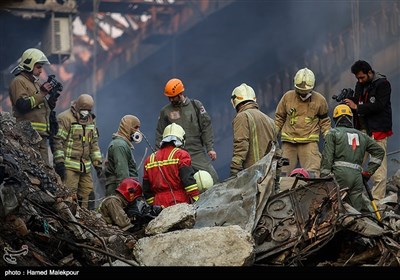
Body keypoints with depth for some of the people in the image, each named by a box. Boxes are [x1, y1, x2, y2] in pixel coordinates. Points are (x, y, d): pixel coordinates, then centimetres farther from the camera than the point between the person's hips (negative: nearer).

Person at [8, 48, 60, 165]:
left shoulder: (36, 83, 23)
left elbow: (47, 108, 25)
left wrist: (53, 96, 6)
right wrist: (41, 93, -13)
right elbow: (22, 105, -18)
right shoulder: (18, 82, -3)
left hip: (41, 135, 9)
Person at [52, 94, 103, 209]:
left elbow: (94, 143, 23)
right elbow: (58, 141, -12)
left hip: (85, 167, 8)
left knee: (87, 194, 7)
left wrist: (98, 163, 17)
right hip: (69, 166, -8)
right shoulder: (65, 118, -8)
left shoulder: (90, 120, 17)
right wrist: (59, 163, -17)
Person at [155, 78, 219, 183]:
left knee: (213, 179, -8)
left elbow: (206, 127, 3)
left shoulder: (195, 106, 5)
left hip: (197, 153, 0)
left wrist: (210, 148, -4)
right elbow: (160, 135, 12)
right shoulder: (165, 111, 8)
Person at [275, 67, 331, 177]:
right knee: (284, 173, 3)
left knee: (312, 174, -13)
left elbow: (324, 121, 15)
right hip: (289, 141, 2)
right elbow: (279, 118, 15)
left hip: (309, 142, -2)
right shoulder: (287, 97, 6)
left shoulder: (319, 100, 3)